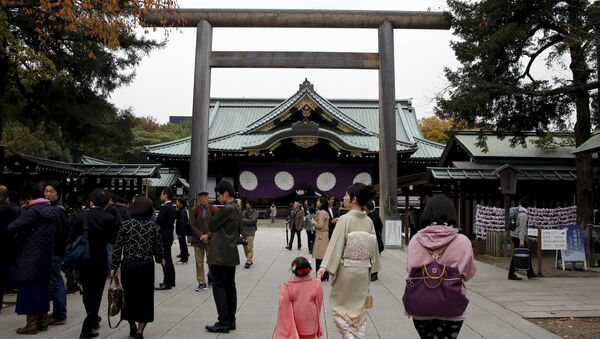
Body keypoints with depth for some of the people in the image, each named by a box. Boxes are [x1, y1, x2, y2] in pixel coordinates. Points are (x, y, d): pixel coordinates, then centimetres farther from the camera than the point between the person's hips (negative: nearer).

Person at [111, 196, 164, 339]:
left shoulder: (126, 225, -1)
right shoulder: (153, 226, -1)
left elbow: (117, 247, -2)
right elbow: (158, 247, 0)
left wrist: (114, 266, 5)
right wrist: (159, 259, 20)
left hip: (128, 265, 1)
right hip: (146, 266, -1)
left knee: (129, 295, 16)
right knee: (144, 297, 8)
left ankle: (132, 327, 30)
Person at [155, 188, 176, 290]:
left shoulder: (164, 208, -18)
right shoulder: (172, 207, 11)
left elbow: (157, 221, -19)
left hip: (164, 237, -10)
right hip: (169, 235, 10)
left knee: (165, 260, -5)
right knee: (168, 259, 16)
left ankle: (167, 283, -2)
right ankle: (171, 281, 24)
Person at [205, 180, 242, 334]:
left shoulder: (226, 209, -18)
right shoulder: (237, 209, 11)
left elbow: (211, 225, -11)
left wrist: (210, 235, 13)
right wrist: (212, 236, 13)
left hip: (220, 255, -9)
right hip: (231, 255, 9)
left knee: (219, 288, -2)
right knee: (230, 287, 11)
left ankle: (223, 323, 1)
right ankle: (231, 321, 17)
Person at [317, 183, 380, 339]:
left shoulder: (345, 219, -16)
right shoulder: (369, 221, -1)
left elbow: (336, 244, -22)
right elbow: (373, 246, 5)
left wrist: (324, 266, -23)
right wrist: (371, 267, 16)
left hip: (345, 269, -4)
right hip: (363, 270, 5)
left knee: (340, 304, 13)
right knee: (359, 306, 17)